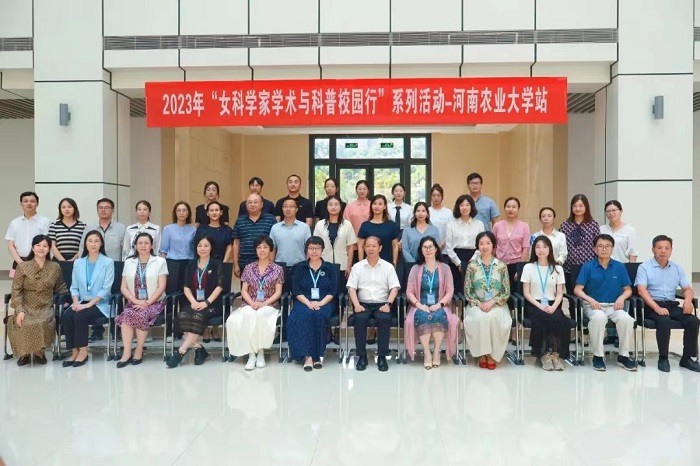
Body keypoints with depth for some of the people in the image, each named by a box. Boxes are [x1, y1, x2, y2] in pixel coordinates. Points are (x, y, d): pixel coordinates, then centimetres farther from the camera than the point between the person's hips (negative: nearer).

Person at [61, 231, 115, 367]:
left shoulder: (108, 262, -2)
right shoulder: (78, 263, 13)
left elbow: (106, 288, -10)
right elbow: (74, 287, 9)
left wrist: (89, 304, -18)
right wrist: (76, 302, -11)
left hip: (100, 304, -4)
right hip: (81, 303, 4)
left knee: (80, 316, -29)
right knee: (66, 315, -24)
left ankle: (83, 351, -14)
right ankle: (74, 351, -14)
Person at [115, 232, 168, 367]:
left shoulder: (160, 261, 2)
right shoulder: (128, 262, 11)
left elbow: (161, 287, -5)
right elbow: (124, 288, 5)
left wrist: (147, 303, -16)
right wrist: (136, 301, -11)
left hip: (154, 302, -2)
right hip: (134, 302, 3)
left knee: (141, 315, -32)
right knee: (126, 315, -29)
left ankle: (139, 352, -18)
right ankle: (127, 353, -26)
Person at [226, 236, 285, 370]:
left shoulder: (278, 269, 7)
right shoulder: (249, 268, 12)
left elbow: (278, 292, 0)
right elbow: (244, 291, 7)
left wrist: (264, 303, -16)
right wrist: (252, 303, -12)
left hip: (270, 305, -2)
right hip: (250, 305, 2)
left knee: (260, 315, -37)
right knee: (248, 315, -34)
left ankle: (260, 351, -22)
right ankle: (251, 354, -28)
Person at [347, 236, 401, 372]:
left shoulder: (388, 267, 8)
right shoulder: (357, 267, 10)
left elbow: (394, 288, 1)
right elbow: (351, 288, 3)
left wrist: (388, 304, -15)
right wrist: (356, 304, -14)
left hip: (381, 304, 0)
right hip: (363, 304, 1)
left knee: (384, 319, -32)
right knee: (360, 319, -32)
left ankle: (382, 356, -20)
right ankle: (362, 356, -18)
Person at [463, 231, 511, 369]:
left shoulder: (502, 266, 4)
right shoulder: (472, 266, 3)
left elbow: (507, 292, 1)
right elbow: (467, 291, 1)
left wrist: (492, 302, -15)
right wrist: (479, 304, -14)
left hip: (497, 305, 0)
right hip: (477, 305, 0)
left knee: (494, 318, -32)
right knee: (479, 318, -33)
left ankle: (492, 354, -16)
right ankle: (482, 354, -17)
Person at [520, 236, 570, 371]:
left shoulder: (557, 268, 12)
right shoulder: (528, 267, 6)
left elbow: (560, 294, 6)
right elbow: (526, 293, 1)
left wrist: (553, 307, -14)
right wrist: (540, 306, -14)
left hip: (552, 305, 2)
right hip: (534, 305, -2)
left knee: (563, 322, -31)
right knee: (544, 319, -35)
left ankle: (556, 353, -15)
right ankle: (544, 354, -19)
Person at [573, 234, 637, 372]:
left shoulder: (620, 267, 7)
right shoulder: (588, 266, 0)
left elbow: (628, 290, 11)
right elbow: (577, 289, -4)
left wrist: (622, 297, -10)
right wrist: (590, 300, -20)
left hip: (613, 305, 2)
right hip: (593, 305, -2)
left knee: (626, 318, -30)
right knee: (599, 317, -37)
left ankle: (624, 356, -11)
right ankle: (598, 356, -19)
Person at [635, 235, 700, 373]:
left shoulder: (677, 268, 14)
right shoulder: (644, 267, -2)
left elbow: (688, 289, 14)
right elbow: (641, 290, -13)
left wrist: (688, 300, -11)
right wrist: (657, 308, -26)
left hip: (671, 305, 5)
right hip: (651, 306, -5)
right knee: (664, 321, -34)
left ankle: (688, 358, -6)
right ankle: (663, 358, -16)